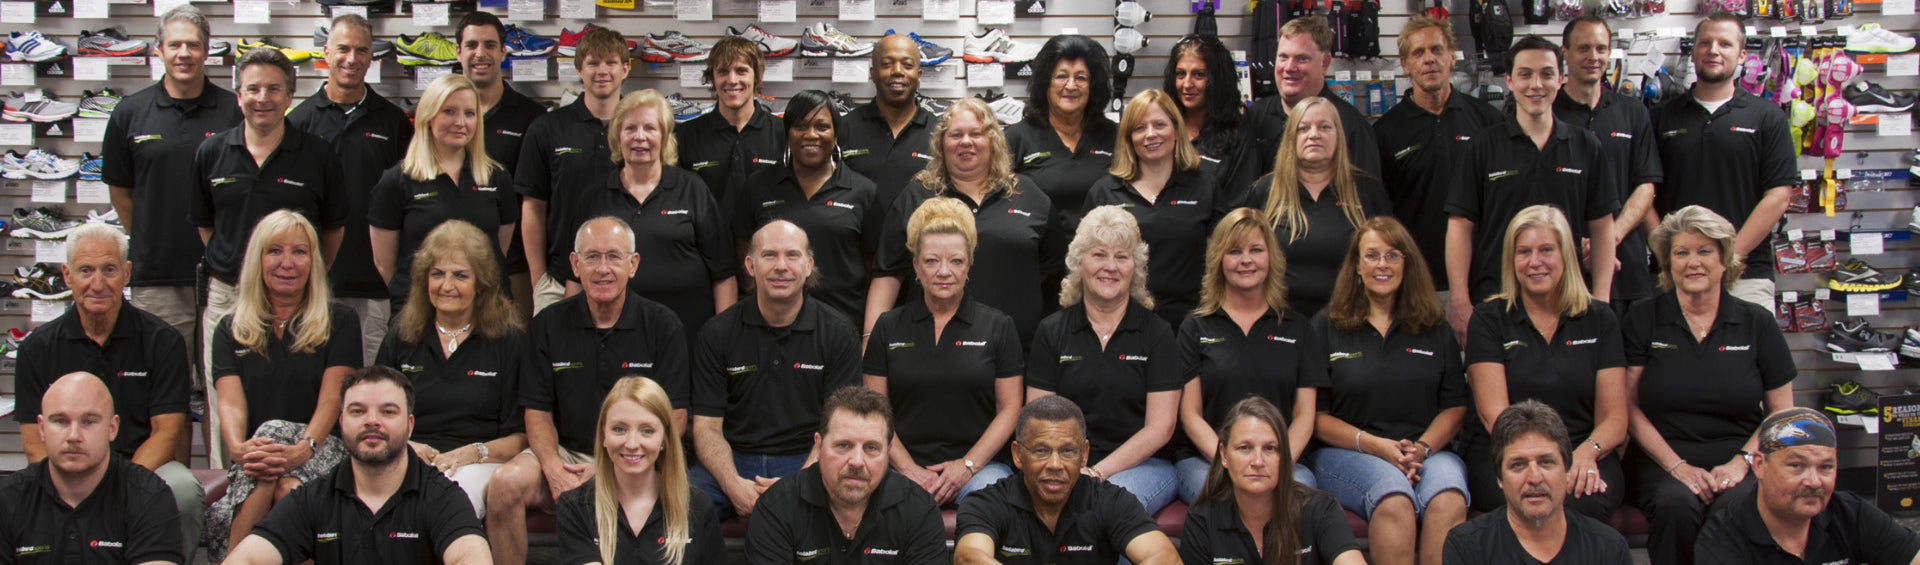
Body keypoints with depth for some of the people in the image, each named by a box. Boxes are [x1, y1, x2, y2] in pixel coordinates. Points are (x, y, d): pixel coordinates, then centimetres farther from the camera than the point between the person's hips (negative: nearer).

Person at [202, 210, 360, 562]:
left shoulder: (339, 322, 11)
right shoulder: (230, 331, 17)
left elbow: (332, 399, -3)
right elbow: (230, 404, 0)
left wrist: (303, 448, -24)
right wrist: (239, 448, -24)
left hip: (321, 453, -1)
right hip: (252, 462, 1)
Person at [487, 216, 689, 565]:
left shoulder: (663, 327, 1)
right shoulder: (548, 326, 8)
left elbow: (674, 418, -3)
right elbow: (537, 412, 8)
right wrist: (553, 467, -13)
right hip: (566, 454, 3)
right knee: (505, 483, -26)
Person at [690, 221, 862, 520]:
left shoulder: (839, 333, 3)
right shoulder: (717, 334, 6)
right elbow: (707, 425, 3)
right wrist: (733, 484, -18)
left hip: (808, 463, -1)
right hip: (733, 462, 1)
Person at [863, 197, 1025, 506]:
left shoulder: (998, 326, 8)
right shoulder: (888, 327, 11)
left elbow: (1010, 408, 4)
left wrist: (967, 466, -8)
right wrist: (910, 470, -7)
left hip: (979, 464, -1)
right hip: (905, 465, 1)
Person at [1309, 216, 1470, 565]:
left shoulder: (1436, 329, 18)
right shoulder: (1326, 328, 11)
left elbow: (1456, 405, 12)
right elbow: (1314, 414, 4)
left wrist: (1422, 448, -8)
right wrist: (1374, 445, -10)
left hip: (1429, 452, 2)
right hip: (1345, 454, -2)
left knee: (1448, 499, -35)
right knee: (1394, 498, -37)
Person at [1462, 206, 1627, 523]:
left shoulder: (1599, 320, 14)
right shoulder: (1489, 320, 8)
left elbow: (1615, 417, 7)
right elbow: (1493, 413, -4)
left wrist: (1587, 452, -17)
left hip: (1581, 455, 2)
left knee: (1586, 504, -34)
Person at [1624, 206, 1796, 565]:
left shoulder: (1757, 324, 10)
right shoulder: (1643, 320, 6)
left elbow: (1782, 411, 10)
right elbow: (1630, 405, 2)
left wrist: (1742, 461, -7)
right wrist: (1677, 465, -10)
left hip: (1737, 462, 1)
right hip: (1662, 463, -1)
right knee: (1676, 507, -34)